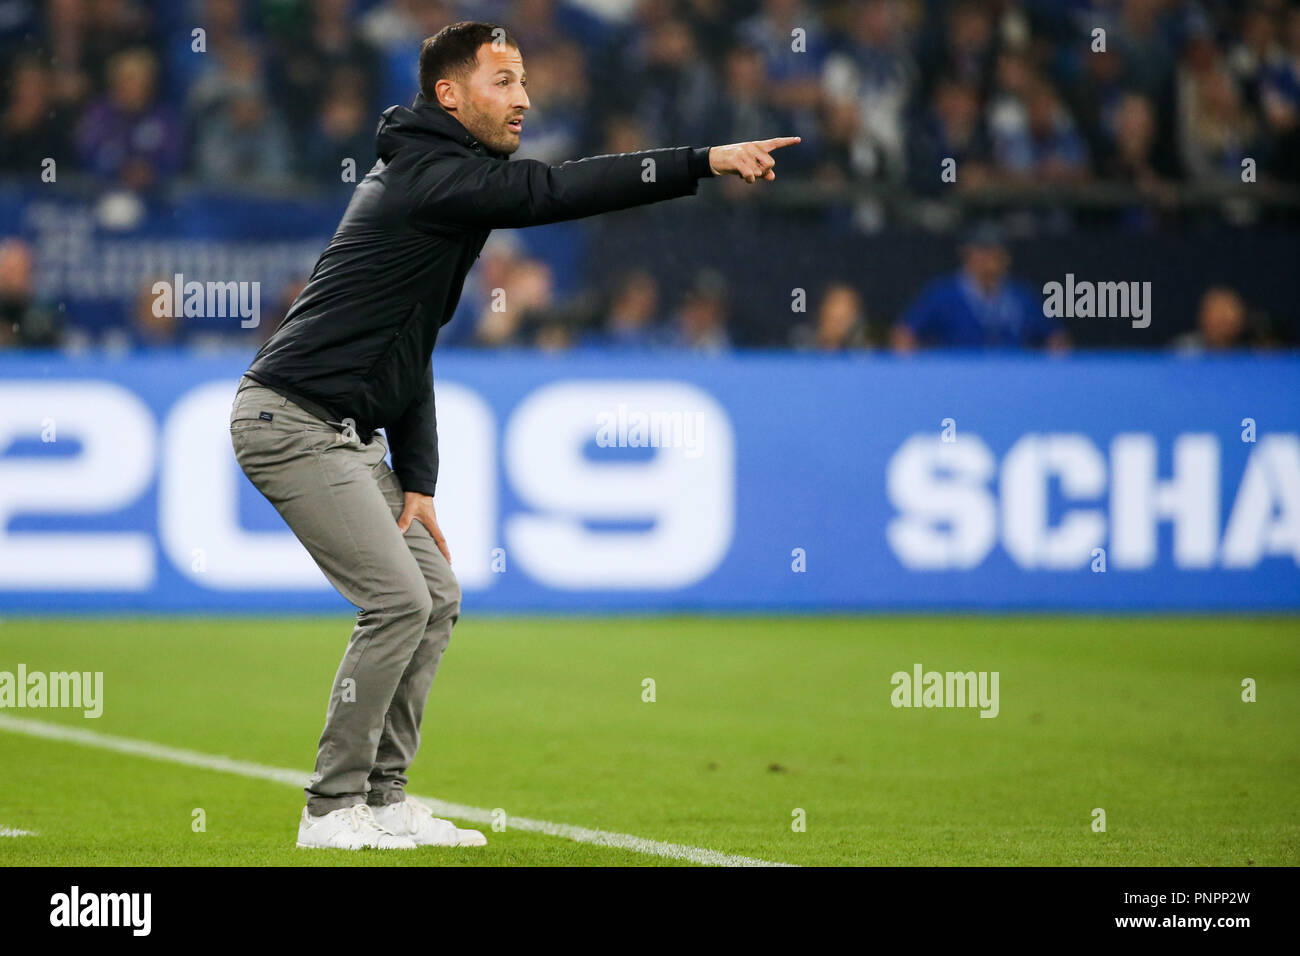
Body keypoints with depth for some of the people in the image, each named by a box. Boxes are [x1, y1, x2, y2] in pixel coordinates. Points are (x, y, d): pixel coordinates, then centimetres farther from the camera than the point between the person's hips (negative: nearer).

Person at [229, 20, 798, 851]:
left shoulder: (429, 177, 18)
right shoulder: (431, 175, -13)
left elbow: (407, 346, 18)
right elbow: (558, 191, -25)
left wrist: (418, 479, 10)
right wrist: (706, 162, -28)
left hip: (343, 431, 10)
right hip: (293, 421, -10)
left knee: (435, 598, 10)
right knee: (399, 602, -13)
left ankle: (384, 799, 13)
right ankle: (333, 812, -6)